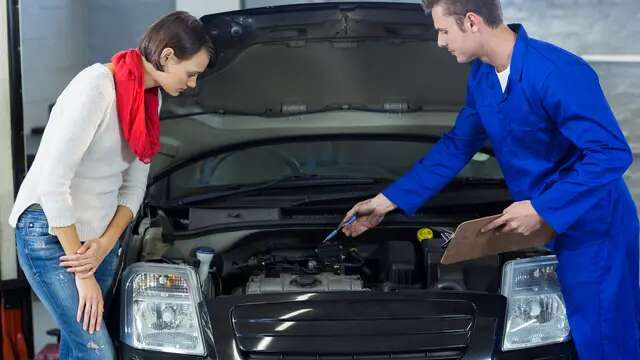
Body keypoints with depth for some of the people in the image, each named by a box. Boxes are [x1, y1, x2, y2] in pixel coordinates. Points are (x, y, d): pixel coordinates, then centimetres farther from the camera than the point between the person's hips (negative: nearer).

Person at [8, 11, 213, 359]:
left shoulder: (150, 97, 4)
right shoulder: (96, 86, -23)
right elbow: (52, 183, -24)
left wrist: (107, 242, -7)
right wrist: (83, 274, -20)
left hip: (98, 235, 8)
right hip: (48, 233, -8)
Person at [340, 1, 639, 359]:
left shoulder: (558, 74, -26)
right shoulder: (482, 76, 2)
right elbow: (456, 147, 12)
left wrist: (542, 208, -28)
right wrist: (387, 201, 11)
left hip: (592, 231, -8)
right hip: (548, 228, 8)